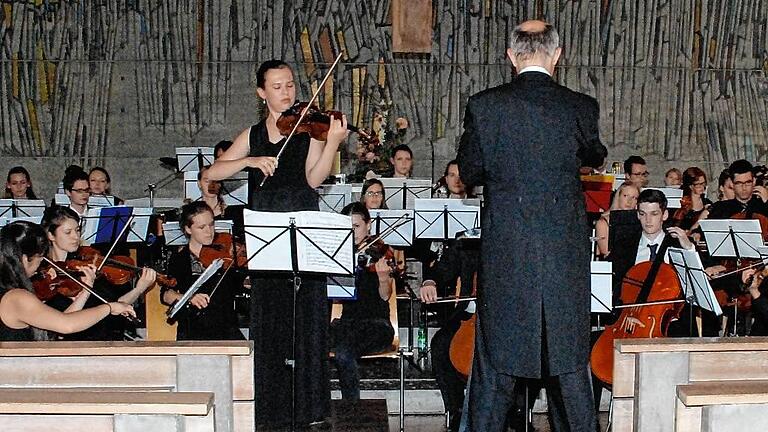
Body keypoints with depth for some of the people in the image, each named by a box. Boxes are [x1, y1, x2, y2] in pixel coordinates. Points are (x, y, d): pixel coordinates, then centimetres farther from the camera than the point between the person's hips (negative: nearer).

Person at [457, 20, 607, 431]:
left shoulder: (484, 106, -7)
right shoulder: (582, 107, -4)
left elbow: (470, 172, 2)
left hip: (505, 253, -1)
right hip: (566, 253, 1)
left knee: (495, 357, 10)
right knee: (569, 359, 12)